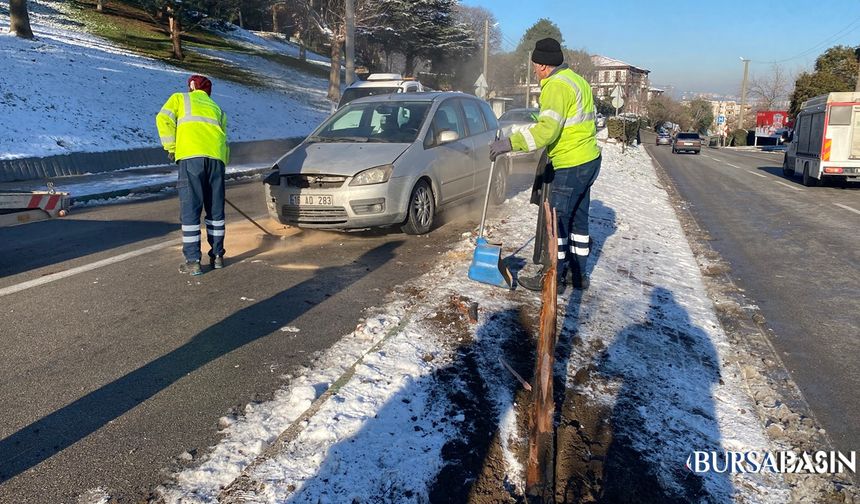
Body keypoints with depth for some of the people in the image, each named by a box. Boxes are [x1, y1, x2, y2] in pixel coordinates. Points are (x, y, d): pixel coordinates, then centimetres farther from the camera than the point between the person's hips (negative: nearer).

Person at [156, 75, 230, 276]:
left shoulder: (180, 98, 22)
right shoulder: (216, 108, 31)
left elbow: (163, 119, 4)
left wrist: (171, 148, 10)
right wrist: (223, 162, 22)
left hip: (191, 156, -3)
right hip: (216, 157, 4)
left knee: (190, 209, -2)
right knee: (215, 209, 12)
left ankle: (193, 261, -4)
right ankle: (217, 256, 17)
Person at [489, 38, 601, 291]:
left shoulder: (557, 85, -16)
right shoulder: (577, 80, 17)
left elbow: (547, 129, -28)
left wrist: (511, 143, -29)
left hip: (571, 166, -10)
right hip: (589, 159, 10)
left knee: (556, 220, -2)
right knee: (578, 219, 16)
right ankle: (577, 273, 25)